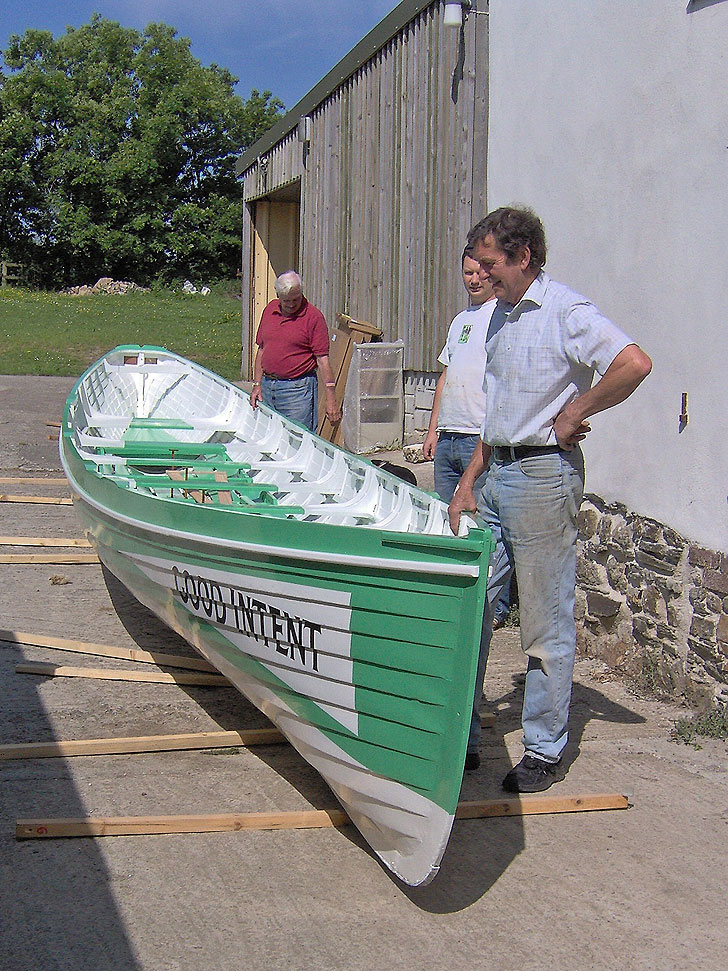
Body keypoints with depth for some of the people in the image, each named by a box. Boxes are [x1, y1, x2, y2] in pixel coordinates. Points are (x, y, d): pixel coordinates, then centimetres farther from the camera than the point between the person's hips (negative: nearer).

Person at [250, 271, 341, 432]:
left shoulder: (313, 316, -7)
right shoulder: (270, 310, 10)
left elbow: (322, 358, -10)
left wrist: (331, 399, -14)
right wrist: (257, 385, 10)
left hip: (298, 389, -5)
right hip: (267, 386, 6)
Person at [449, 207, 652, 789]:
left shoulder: (565, 311, -13)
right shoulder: (501, 316, 15)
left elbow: (635, 364, -28)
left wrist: (572, 415, -17)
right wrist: (468, 483, 15)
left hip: (543, 475, -9)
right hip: (497, 476, 9)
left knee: (547, 625, 2)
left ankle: (546, 753, 14)